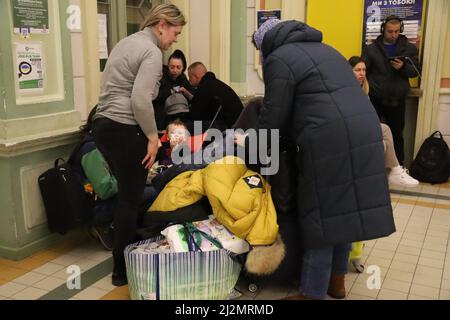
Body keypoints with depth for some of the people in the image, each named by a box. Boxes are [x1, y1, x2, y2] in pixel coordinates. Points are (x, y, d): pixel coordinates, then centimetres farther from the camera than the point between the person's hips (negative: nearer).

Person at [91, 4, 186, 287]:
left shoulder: (126, 43, 19)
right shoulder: (152, 52, -11)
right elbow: (140, 100, -22)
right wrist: (153, 136, -12)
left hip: (103, 125, 10)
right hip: (125, 131, -10)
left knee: (126, 194, 19)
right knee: (131, 199, 1)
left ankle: (125, 255, 30)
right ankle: (123, 269, 12)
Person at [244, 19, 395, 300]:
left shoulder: (279, 59, 1)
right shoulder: (322, 48, 27)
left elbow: (275, 115, -2)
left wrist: (249, 142, 14)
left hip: (330, 141, -8)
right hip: (363, 133, 8)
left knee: (321, 215, 0)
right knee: (343, 210, 16)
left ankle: (312, 293, 11)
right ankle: (337, 282, 30)